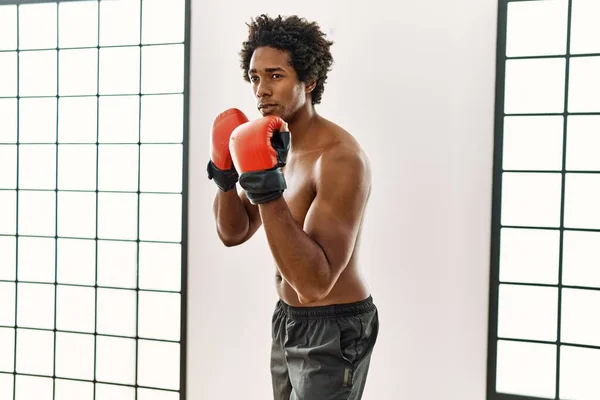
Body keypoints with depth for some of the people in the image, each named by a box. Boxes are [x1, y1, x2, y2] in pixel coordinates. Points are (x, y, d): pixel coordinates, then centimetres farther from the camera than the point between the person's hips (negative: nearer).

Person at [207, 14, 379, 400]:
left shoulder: (341, 158, -26)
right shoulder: (274, 143, 1)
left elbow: (315, 283, -34)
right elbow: (233, 233, 9)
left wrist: (266, 186, -37)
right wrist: (225, 174, -9)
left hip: (333, 328, -8)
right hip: (288, 319, 8)